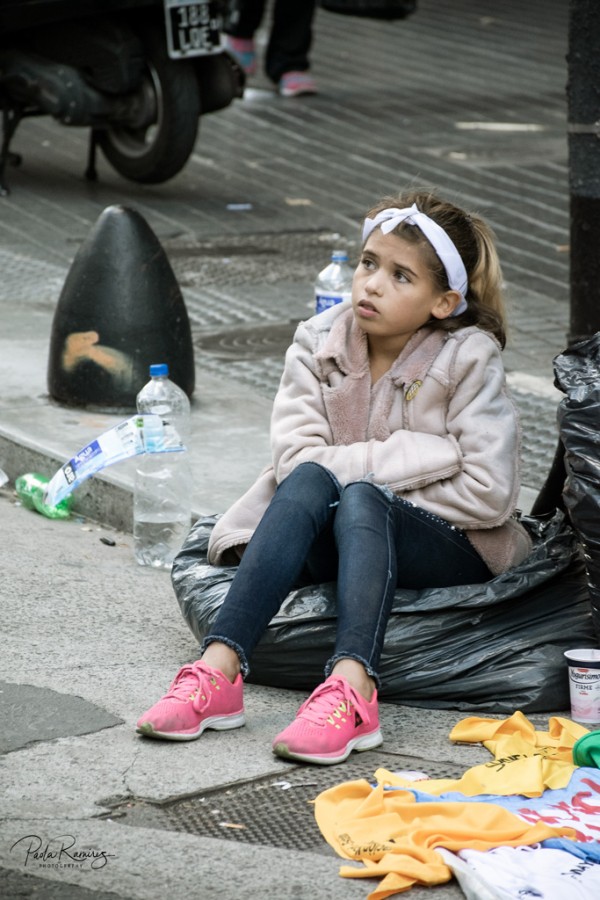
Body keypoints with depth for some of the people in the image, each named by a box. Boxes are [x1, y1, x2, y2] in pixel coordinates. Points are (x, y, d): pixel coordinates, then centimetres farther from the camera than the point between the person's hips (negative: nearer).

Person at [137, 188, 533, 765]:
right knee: (309, 481, -31)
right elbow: (295, 458, -12)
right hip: (333, 542, 3)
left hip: (453, 552, -2)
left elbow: (489, 494, -14)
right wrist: (417, 455, -19)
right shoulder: (317, 343, 0)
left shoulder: (469, 359, -8)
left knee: (359, 501, -34)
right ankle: (219, 670, -45)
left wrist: (367, 481, -11)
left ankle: (352, 688, -57)